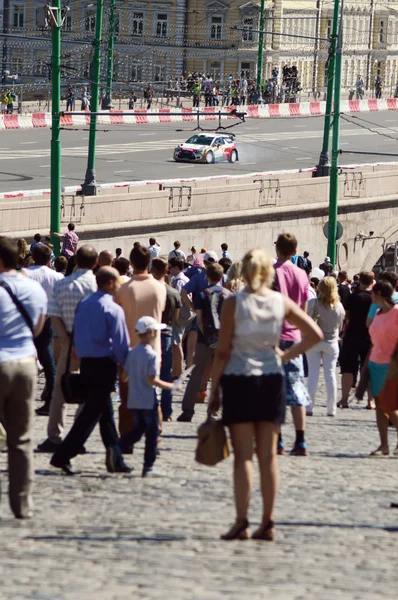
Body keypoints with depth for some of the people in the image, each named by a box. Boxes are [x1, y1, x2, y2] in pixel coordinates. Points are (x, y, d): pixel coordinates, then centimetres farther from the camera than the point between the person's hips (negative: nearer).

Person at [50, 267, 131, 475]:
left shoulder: (83, 305, 8)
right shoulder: (113, 309, -13)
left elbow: (76, 334, 14)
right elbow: (121, 342, -13)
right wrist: (127, 365, -3)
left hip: (85, 362, 8)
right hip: (104, 363, -8)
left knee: (105, 410, 14)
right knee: (92, 411, -4)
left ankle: (115, 458, 17)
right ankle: (63, 455, -9)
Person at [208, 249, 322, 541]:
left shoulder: (233, 303, -6)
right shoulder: (282, 302, 2)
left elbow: (223, 351, -7)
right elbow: (315, 334, 0)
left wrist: (214, 389, -1)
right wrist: (286, 355, 7)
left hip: (239, 378, -3)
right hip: (272, 378, 3)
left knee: (243, 454, -2)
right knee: (268, 455, 7)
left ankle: (242, 523, -8)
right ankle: (268, 523, 8)